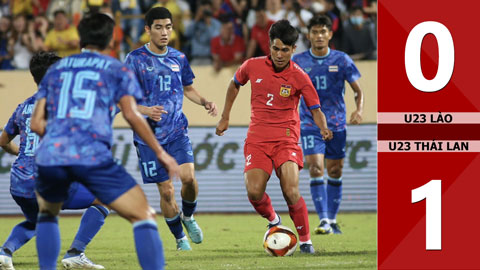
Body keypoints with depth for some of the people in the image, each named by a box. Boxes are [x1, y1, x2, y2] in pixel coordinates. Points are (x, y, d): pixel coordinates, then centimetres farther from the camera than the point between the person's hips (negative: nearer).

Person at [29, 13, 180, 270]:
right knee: (144, 217, 2)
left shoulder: (55, 70, 23)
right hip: (93, 156, -4)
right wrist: (160, 152, 2)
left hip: (50, 154, 4)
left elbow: (36, 123, 19)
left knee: (47, 214, 32)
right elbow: (131, 114, -3)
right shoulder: (118, 70, 13)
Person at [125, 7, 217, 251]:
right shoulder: (135, 59, -6)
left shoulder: (178, 58, 7)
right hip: (149, 135, -3)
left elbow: (188, 89, 23)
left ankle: (188, 217, 14)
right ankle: (180, 238, 19)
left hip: (177, 130, 3)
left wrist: (205, 102, 3)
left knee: (188, 176, -17)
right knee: (166, 191, -2)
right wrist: (146, 111, -26)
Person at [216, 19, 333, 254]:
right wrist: (225, 118, 22)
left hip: (286, 138, -2)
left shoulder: (299, 77, -6)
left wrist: (324, 129, -21)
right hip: (257, 139, 2)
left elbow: (315, 110, 0)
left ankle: (305, 240, 0)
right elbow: (234, 85, 21)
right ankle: (273, 221, 18)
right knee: (254, 192, -15)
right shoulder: (253, 67, 1)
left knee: (291, 192, -19)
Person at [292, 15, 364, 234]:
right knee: (316, 169, -16)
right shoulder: (298, 62, -1)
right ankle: (323, 221, -20)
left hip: (337, 124, 1)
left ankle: (332, 220, 21)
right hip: (310, 124, -1)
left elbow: (358, 91, 2)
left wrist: (359, 110, -17)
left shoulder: (341, 60, -1)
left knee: (335, 172, 8)